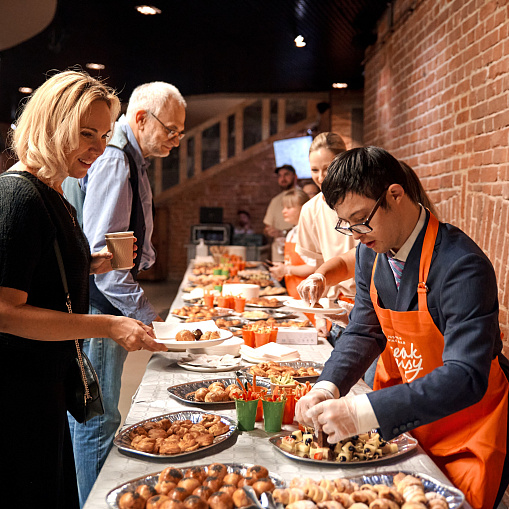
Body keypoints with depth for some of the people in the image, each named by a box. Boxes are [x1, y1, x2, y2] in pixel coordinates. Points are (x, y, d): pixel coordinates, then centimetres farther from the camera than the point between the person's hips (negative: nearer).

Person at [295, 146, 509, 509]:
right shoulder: (372, 252, -3)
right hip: (404, 421, 6)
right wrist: (327, 388, -14)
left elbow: (466, 377, -34)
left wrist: (362, 412, -41)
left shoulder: (462, 267, -28)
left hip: (468, 434, -6)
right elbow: (364, 332, 5)